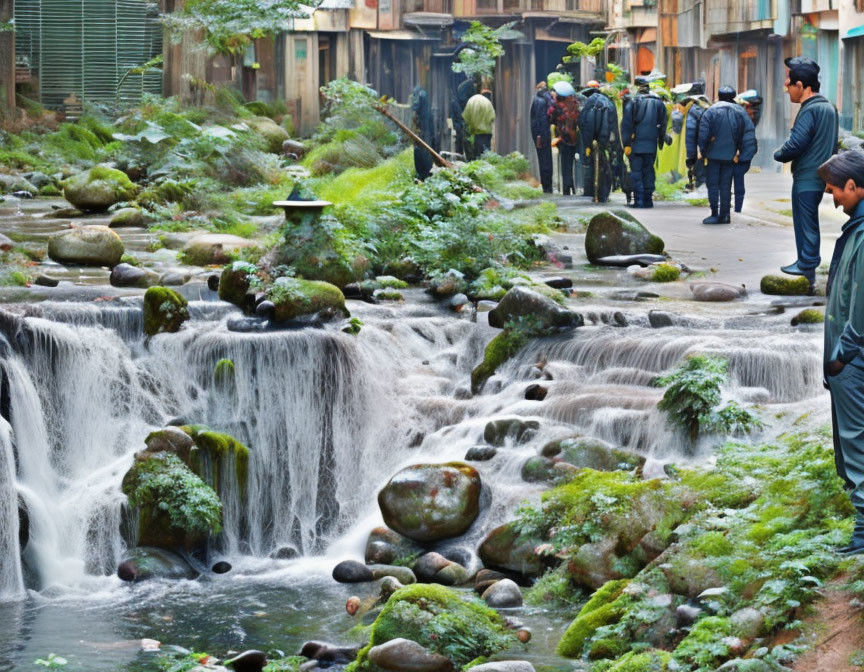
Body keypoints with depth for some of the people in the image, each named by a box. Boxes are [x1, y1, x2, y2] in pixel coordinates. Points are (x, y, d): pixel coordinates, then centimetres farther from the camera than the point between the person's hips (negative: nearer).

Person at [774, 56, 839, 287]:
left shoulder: (810, 110, -18)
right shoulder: (829, 108, 11)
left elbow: (795, 144, -22)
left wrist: (779, 154, -2)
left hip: (806, 178, -9)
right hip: (820, 175, 9)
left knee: (805, 223, -3)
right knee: (808, 223, 16)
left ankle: (806, 267, 1)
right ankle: (806, 264, 22)